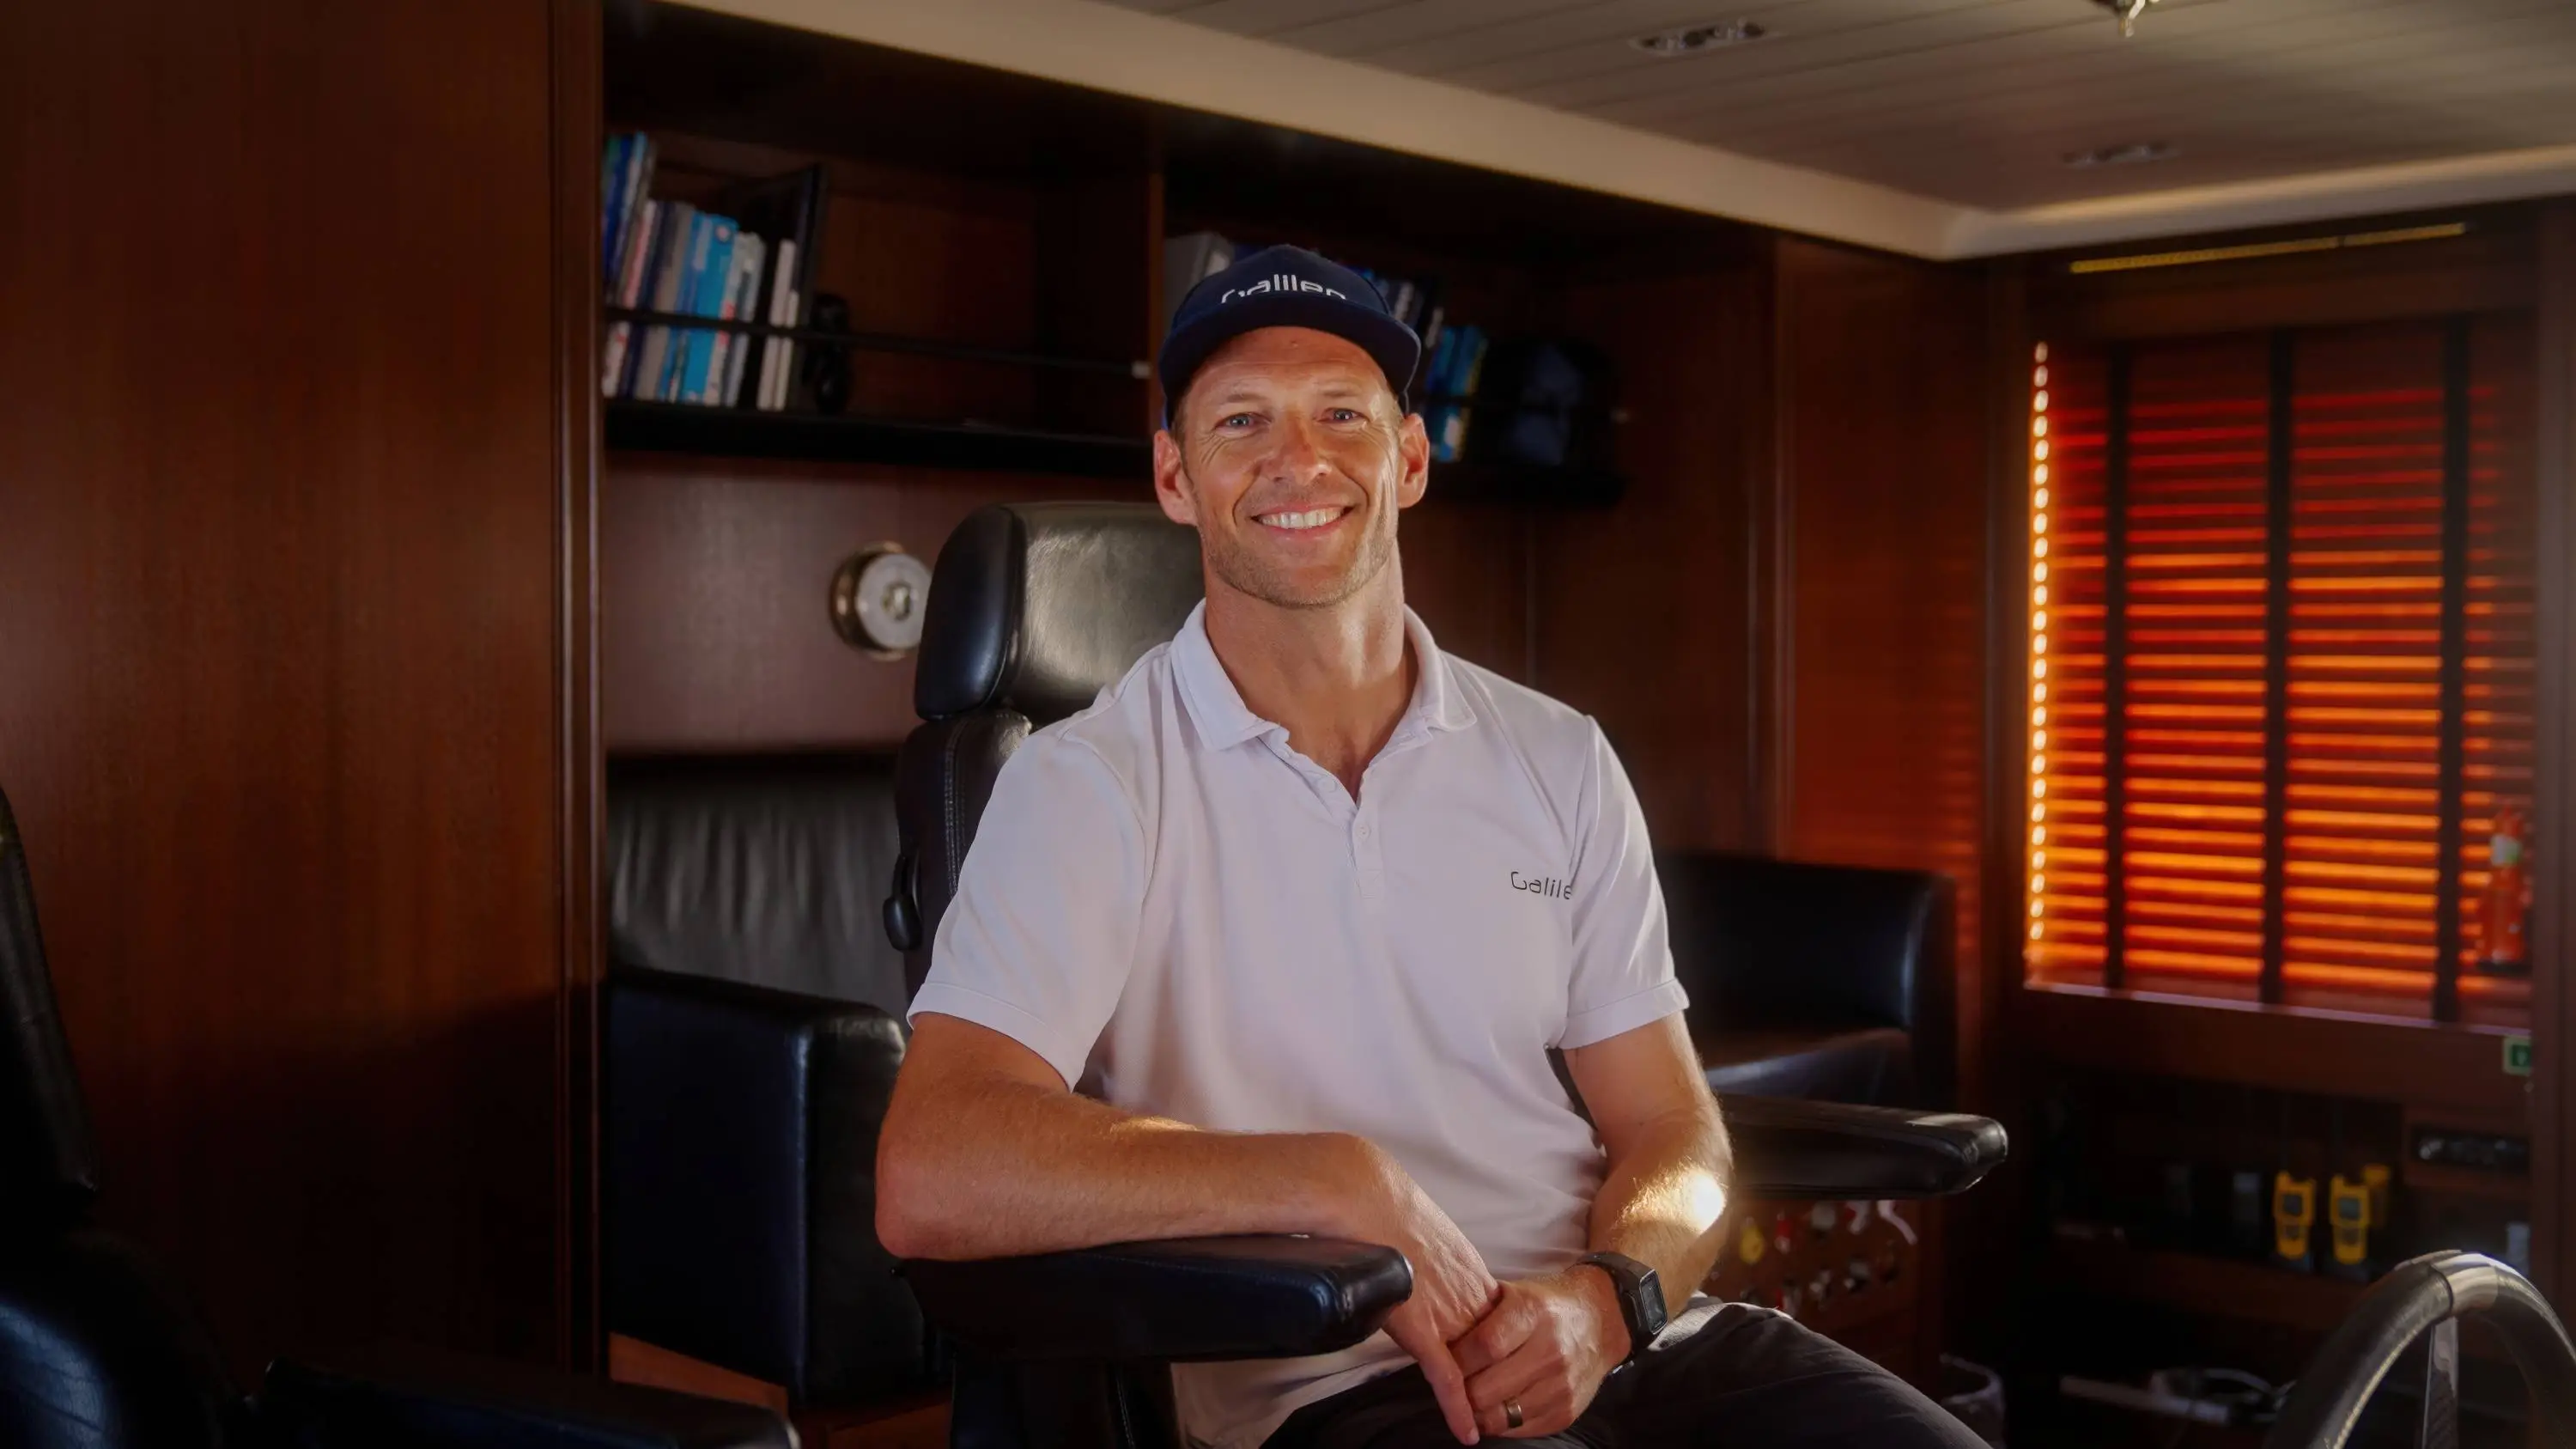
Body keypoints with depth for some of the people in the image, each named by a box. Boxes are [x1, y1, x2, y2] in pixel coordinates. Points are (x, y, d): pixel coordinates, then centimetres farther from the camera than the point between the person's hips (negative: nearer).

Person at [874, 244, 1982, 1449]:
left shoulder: (1558, 762, 11)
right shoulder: (1092, 785, -3)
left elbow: (1673, 1133, 11)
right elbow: (928, 1180, -16)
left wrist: (1606, 1299, -11)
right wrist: (1344, 1181, -19)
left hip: (1613, 1341, 5)